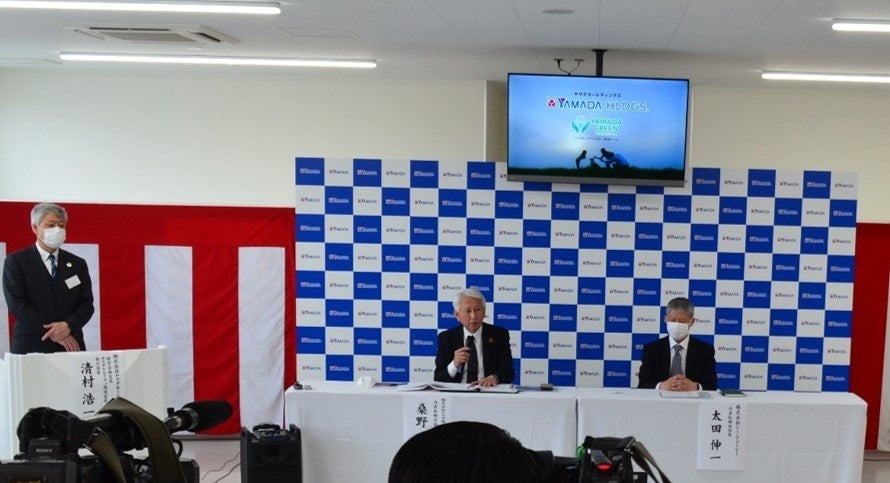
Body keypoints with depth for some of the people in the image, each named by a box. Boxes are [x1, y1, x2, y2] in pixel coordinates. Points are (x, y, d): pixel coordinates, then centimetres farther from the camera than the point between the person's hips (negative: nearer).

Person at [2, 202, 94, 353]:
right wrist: (53, 333, -13)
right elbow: (17, 305, -7)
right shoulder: (15, 262, 2)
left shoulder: (77, 264, 11)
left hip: (71, 346, 3)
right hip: (32, 347, -2)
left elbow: (87, 304, 6)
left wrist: (69, 326, -14)